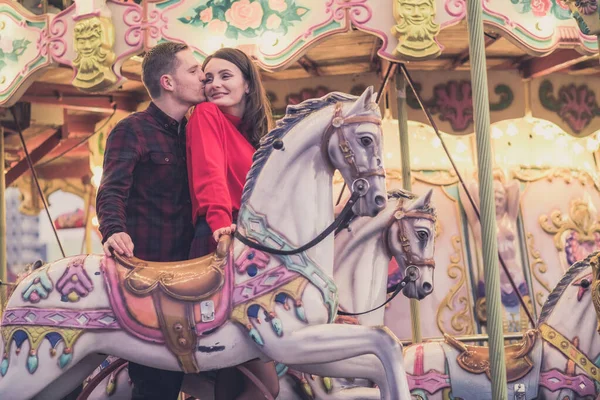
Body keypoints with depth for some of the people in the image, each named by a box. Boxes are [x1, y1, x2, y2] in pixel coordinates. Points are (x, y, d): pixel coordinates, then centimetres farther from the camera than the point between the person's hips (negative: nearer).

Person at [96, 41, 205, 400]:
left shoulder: (192, 132, 15)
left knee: (175, 371, 11)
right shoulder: (132, 131, -6)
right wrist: (114, 231, -37)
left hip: (183, 268, 7)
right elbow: (113, 190, -18)